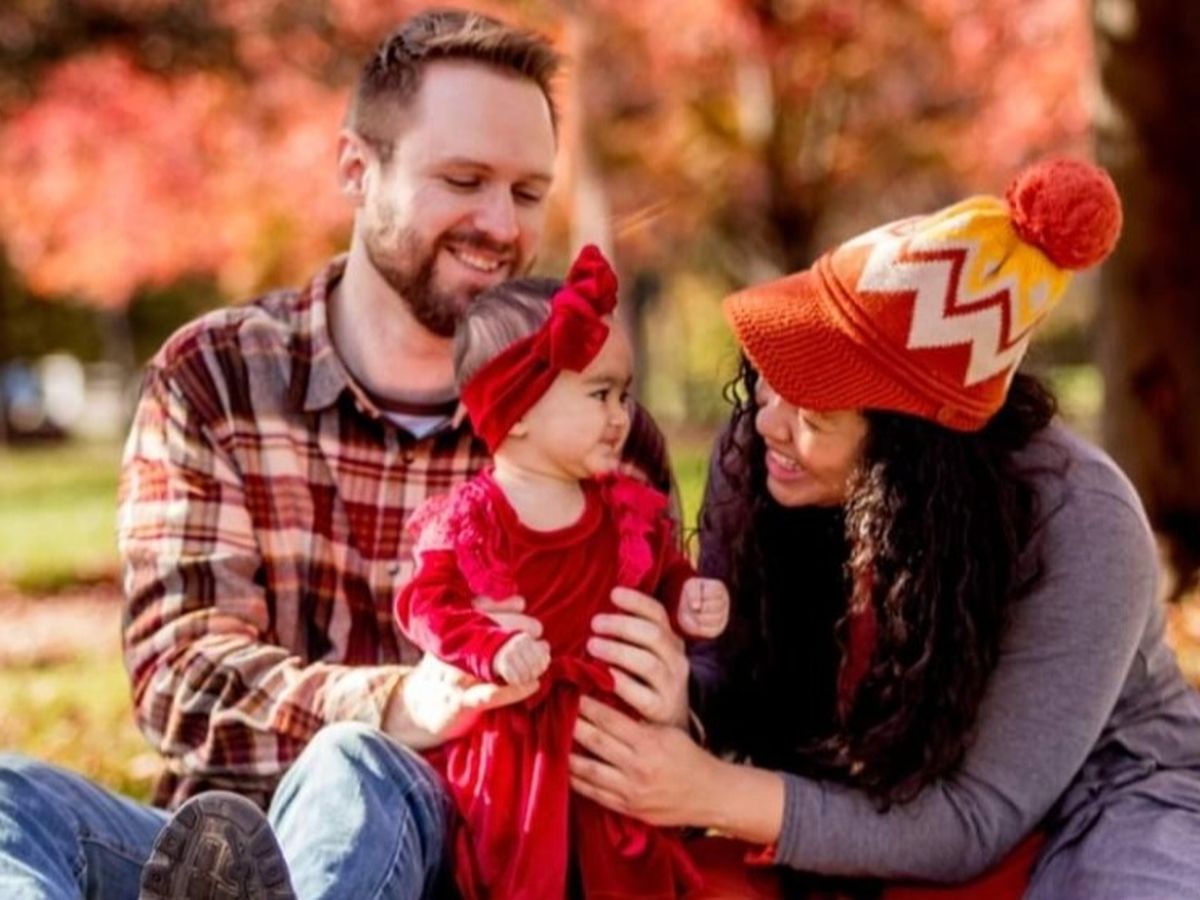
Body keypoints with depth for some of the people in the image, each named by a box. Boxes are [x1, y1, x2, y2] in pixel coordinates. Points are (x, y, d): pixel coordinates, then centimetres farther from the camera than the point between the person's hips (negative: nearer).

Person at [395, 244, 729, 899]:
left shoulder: (631, 511, 3)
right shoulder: (466, 518, -10)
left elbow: (664, 580, 13)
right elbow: (426, 607, -15)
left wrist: (688, 602, -10)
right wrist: (493, 649, -30)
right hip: (509, 742, -3)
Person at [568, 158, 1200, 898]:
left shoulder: (1076, 527, -29)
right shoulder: (756, 457, -16)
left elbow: (978, 822, -27)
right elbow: (734, 680, -7)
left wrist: (716, 793, -36)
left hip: (1099, 803, -4)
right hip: (871, 810, 4)